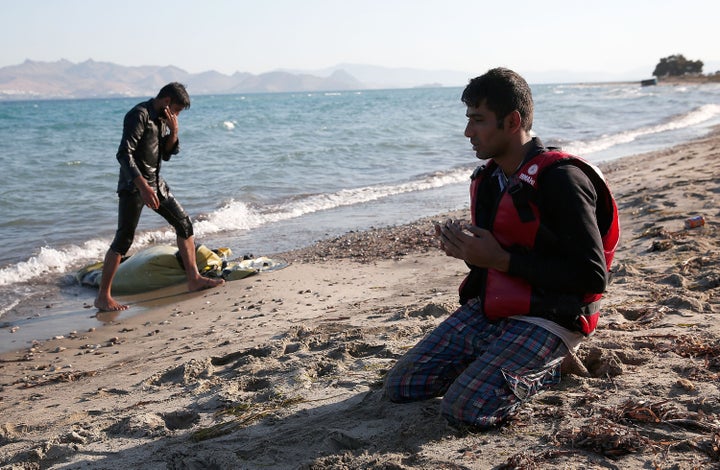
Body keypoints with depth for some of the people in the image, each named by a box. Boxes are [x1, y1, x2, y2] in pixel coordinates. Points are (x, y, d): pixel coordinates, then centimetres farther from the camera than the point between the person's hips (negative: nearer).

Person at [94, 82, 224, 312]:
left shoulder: (162, 119, 11)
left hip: (156, 182, 9)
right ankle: (103, 297, -4)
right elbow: (124, 154, -24)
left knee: (184, 223, 10)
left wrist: (173, 132, -2)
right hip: (133, 184, -9)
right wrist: (143, 186, -32)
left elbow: (166, 154, 16)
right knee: (123, 239, -9)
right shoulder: (139, 115, -17)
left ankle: (194, 278, 19)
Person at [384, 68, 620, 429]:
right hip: (487, 310, 8)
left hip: (547, 319, -8)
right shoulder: (489, 179, 9)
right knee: (399, 385, 0)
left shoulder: (561, 180, -18)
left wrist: (501, 259, -20)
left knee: (465, 409, -24)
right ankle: (500, 361, 14)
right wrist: (466, 250, -5)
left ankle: (544, 370, 3)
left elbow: (592, 277, -21)